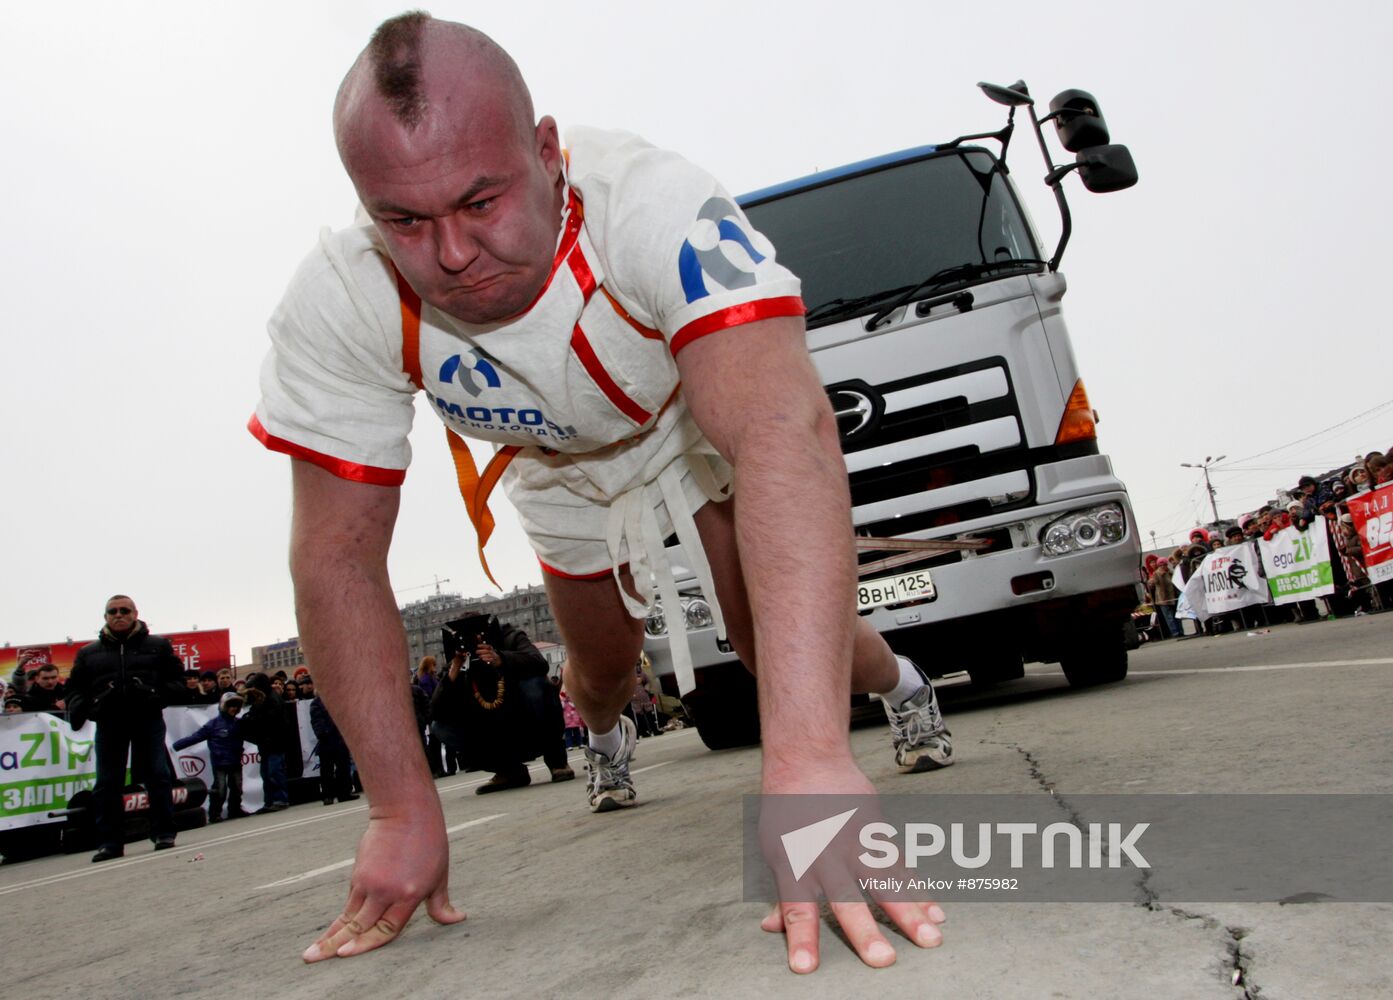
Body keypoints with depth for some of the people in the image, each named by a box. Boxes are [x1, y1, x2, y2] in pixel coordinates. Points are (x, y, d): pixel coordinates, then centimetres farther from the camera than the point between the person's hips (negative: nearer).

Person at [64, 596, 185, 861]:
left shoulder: (158, 646, 11)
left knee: (157, 776, -3)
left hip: (148, 720, -2)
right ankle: (110, 842, 8)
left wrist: (157, 695, -13)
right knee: (107, 784, 1)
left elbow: (177, 680, 7)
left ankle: (163, 833, 6)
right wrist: (79, 709, -8)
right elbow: (75, 689, 13)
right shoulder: (88, 653, 16)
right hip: (108, 723, 2)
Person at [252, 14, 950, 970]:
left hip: (705, 415, -2)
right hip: (564, 467, 3)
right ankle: (604, 733, 56)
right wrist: (405, 809, -28)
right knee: (603, 666, 16)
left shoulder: (654, 204, -45)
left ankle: (899, 680, 23)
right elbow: (339, 564, -27)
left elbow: (784, 432, -58)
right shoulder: (336, 308, -33)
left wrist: (808, 756, -68)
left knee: (780, 642, -14)